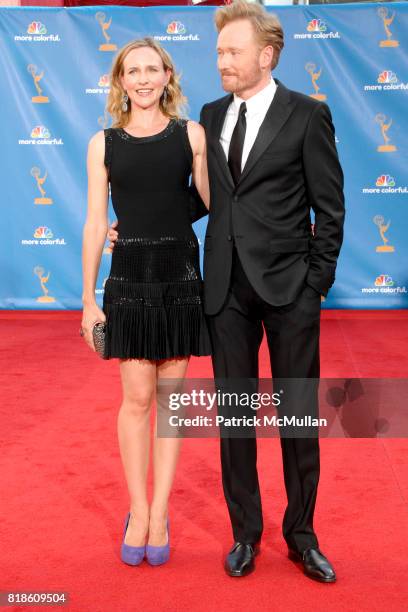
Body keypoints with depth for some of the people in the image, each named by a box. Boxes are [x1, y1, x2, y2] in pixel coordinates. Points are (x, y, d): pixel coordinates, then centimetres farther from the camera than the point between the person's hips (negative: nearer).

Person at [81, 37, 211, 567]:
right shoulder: (104, 143, 3)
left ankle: (159, 513, 18)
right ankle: (139, 512, 17)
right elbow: (95, 224, 3)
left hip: (180, 274, 0)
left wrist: (206, 157, -17)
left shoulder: (190, 134, 2)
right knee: (137, 398, 3)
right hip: (129, 276, 0)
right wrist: (88, 300, 2)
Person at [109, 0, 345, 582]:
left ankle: (301, 534, 23)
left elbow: (329, 206, -3)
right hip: (226, 288, 4)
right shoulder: (212, 115, 10)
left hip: (288, 288, -3)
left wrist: (317, 281, -7)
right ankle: (246, 532, 25)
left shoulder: (307, 114, -3)